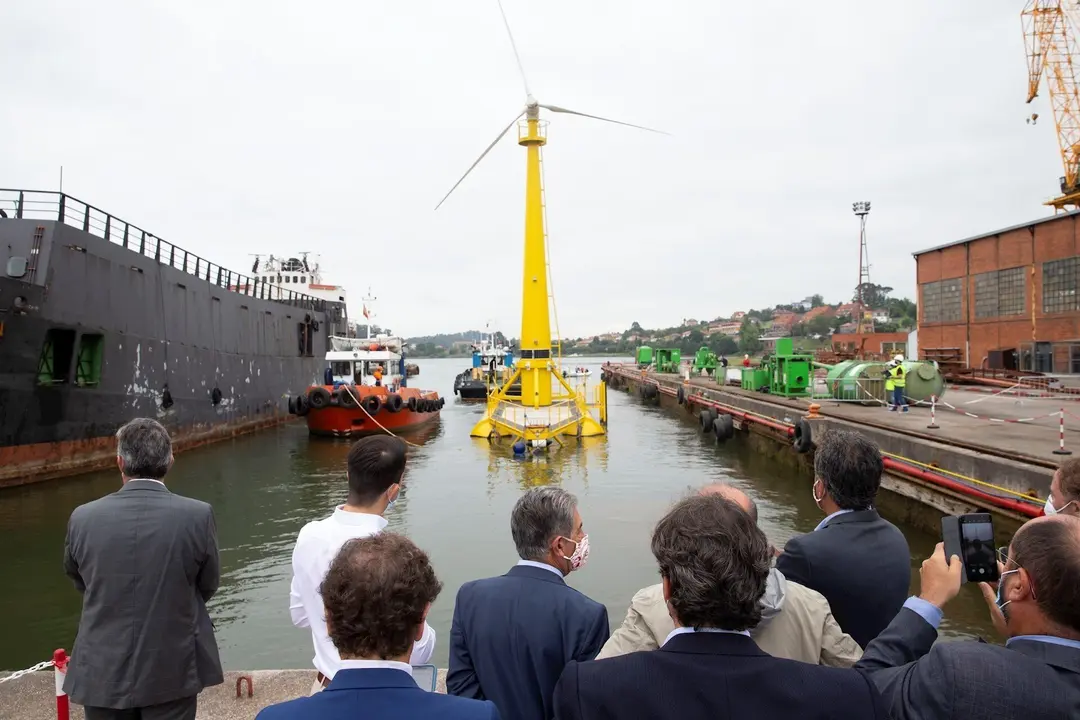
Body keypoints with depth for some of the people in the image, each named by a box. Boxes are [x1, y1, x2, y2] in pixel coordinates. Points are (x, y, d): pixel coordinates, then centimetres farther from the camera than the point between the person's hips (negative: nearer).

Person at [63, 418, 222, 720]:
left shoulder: (83, 518, -11)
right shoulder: (198, 515, -17)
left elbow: (78, 581, 7)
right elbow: (208, 586, -2)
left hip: (104, 671, 2)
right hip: (172, 671, -1)